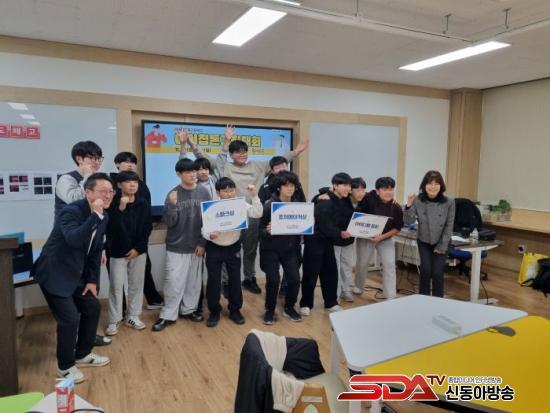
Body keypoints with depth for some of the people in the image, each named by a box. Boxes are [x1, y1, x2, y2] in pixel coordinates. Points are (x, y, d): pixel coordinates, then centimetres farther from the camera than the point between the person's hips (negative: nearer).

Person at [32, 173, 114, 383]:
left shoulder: (103, 217, 1)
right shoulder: (71, 211, -24)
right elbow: (74, 240, -43)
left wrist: (92, 279, 6)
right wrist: (95, 216, -41)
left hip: (76, 274, 9)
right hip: (54, 273, -8)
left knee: (93, 308, 12)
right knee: (69, 319, -8)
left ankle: (82, 354, 32)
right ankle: (65, 366, 15)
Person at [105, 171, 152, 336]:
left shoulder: (143, 204, -1)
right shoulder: (113, 204, -7)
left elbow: (148, 228, 1)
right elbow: (110, 228, -16)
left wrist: (138, 247, -7)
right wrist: (120, 208, -28)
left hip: (138, 251, 2)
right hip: (118, 251, -2)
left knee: (136, 284, 10)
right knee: (116, 286, 3)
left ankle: (133, 316, 23)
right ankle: (114, 320, 15)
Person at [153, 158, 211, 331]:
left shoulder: (203, 192, -2)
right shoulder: (173, 194, -7)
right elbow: (169, 222, -10)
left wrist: (203, 242, -3)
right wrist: (172, 205, -26)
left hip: (196, 245, 2)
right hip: (176, 247, -2)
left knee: (194, 280, 13)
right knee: (173, 281, 0)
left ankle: (188, 309, 31)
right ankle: (168, 315, 16)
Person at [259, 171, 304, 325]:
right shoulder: (269, 205, -13)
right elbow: (261, 229, -10)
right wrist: (268, 231, -31)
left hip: (290, 248, 3)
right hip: (271, 249, -3)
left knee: (294, 278, -2)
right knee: (273, 280, -6)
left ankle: (289, 308, 24)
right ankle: (270, 310, 18)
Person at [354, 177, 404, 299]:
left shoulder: (396, 208, -15)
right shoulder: (368, 199, -22)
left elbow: (398, 227, -7)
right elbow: (357, 215, -12)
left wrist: (382, 236, -18)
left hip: (386, 239, 1)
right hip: (366, 237, -1)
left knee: (390, 265, -7)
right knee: (362, 264, 13)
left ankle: (390, 297, 4)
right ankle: (358, 286, 40)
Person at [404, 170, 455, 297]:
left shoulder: (449, 202, -18)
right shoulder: (417, 200, -17)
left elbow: (449, 226, -11)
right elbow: (408, 222, -18)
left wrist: (442, 246, -10)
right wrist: (408, 206, -34)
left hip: (441, 243, 0)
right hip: (423, 241, 1)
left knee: (437, 273, -7)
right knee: (425, 270, -10)